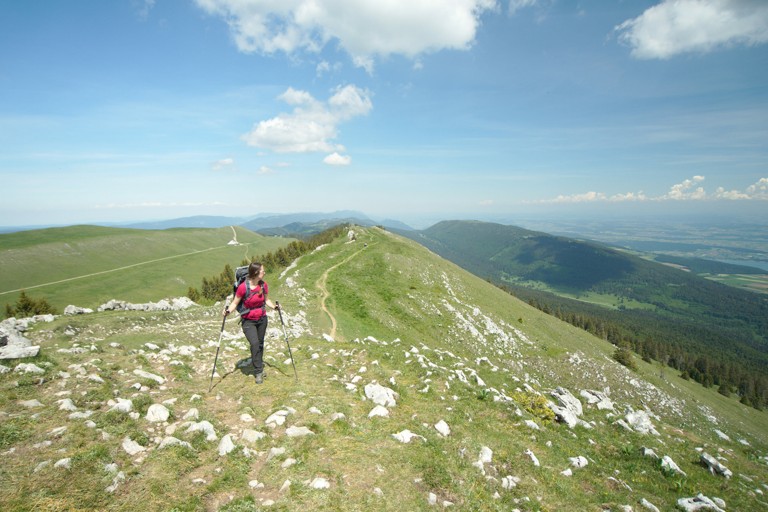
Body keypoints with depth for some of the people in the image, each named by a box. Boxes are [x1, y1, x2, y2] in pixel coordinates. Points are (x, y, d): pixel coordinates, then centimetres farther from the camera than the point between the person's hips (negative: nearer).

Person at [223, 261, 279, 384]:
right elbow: (235, 303, -10)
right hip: (248, 321, -4)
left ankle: (259, 367, 37)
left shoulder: (264, 286, -6)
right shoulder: (243, 287, -20)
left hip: (262, 319, 4)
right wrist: (228, 310, -28)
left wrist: (274, 306, -7)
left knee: (260, 344, 15)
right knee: (254, 343, -16)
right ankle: (259, 372, -2)